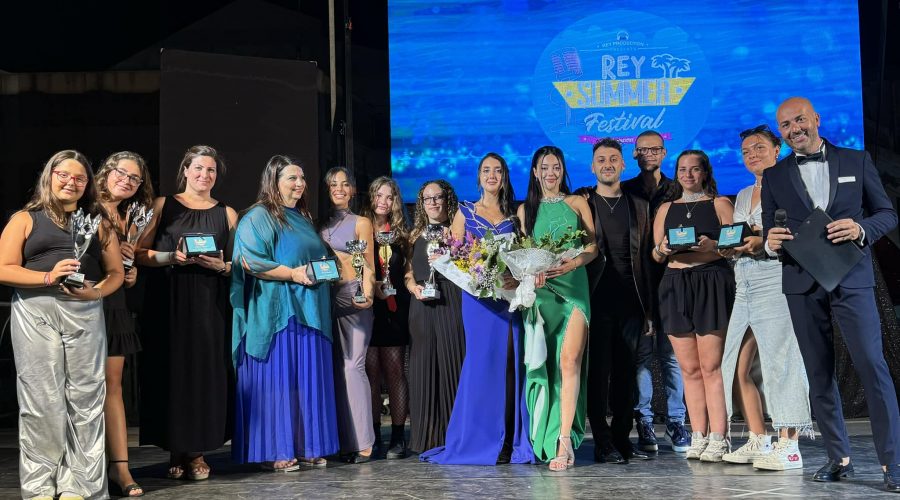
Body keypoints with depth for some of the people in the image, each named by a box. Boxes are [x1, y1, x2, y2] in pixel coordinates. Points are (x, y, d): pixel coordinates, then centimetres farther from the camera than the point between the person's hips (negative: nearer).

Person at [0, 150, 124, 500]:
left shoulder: (97, 223, 17)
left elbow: (115, 272, 12)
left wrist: (96, 291, -8)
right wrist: (47, 277, -15)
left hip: (85, 314, 2)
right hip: (35, 313, -2)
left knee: (84, 398, -1)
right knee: (41, 398, -2)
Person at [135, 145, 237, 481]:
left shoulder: (227, 214, 12)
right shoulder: (162, 205, 8)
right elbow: (140, 254, 2)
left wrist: (221, 266, -8)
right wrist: (172, 257, -14)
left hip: (210, 305, 1)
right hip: (167, 304, -1)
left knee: (205, 371, -2)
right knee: (170, 371, -3)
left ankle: (197, 451, 9)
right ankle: (175, 451, 7)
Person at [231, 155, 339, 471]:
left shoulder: (302, 217, 20)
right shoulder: (259, 217, -5)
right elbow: (249, 262, -15)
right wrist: (293, 274, -19)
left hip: (308, 311, 8)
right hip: (277, 312, -8)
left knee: (308, 380, 7)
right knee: (276, 379, -5)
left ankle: (305, 447, 14)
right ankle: (272, 452, 2)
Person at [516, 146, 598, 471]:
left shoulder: (577, 203, 13)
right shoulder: (525, 209, 16)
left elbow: (593, 245, 5)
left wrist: (573, 263, -14)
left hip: (573, 287, -2)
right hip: (540, 289, 2)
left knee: (569, 360, -16)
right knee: (543, 362, 1)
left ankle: (564, 440, -20)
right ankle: (549, 439, 11)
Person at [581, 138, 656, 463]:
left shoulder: (639, 206, 14)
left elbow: (645, 259, 13)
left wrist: (648, 308, 9)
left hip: (630, 302, 3)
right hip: (597, 300, -3)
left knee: (626, 373, 6)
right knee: (598, 372, -1)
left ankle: (622, 438, 15)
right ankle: (603, 444, 4)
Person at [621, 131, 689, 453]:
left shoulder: (677, 192, 13)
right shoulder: (624, 192, 12)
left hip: (671, 280, 1)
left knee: (671, 352, 1)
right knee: (641, 351, -2)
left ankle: (676, 421, 7)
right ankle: (644, 423, 3)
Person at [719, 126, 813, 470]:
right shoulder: (742, 196, 23)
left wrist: (765, 242, -22)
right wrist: (729, 249, 4)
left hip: (777, 282, -8)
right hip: (745, 287, 8)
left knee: (781, 364, -9)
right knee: (737, 367, 5)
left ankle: (788, 447, -4)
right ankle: (758, 442, 14)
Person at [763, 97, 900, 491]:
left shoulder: (856, 161, 8)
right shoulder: (774, 176, 11)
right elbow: (769, 233, 12)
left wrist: (862, 229, -13)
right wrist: (770, 243, -12)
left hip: (851, 278, -2)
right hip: (802, 284, 2)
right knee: (819, 375, 6)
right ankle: (839, 458, 15)